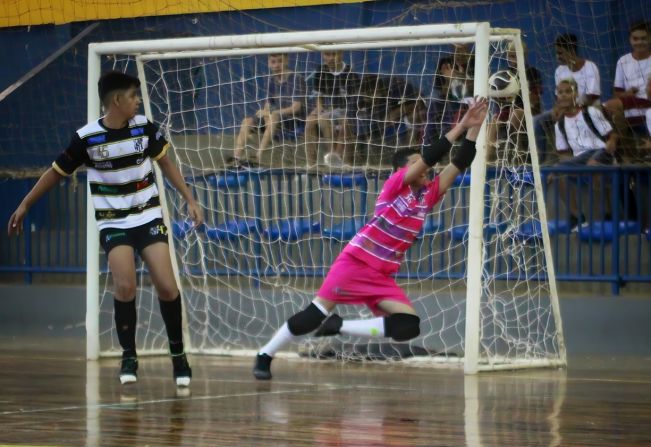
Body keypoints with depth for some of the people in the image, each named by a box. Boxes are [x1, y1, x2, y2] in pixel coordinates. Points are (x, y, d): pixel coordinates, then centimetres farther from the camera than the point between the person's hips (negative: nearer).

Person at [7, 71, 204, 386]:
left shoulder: (144, 127, -5)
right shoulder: (87, 138, -13)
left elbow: (165, 163, 10)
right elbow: (56, 172, 1)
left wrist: (189, 200, 7)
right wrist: (25, 205, 5)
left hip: (148, 217, 2)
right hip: (113, 222, -2)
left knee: (167, 287, -10)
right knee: (125, 287, -21)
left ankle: (178, 354, 8)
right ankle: (128, 357, -3)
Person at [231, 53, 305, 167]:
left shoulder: (296, 79, -11)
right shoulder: (272, 80, 9)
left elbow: (296, 108, -18)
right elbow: (267, 105, 10)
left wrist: (270, 113, -24)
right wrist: (264, 112, -15)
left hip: (293, 120, -7)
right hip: (275, 116, 7)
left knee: (273, 118, -36)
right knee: (247, 121, -11)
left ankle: (258, 156, -43)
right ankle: (237, 157, -25)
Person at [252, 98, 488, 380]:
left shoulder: (428, 194, 10)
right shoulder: (396, 183, -4)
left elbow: (459, 164, 5)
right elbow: (429, 156, -17)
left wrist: (474, 128, -5)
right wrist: (460, 127, -16)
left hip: (383, 277, 6)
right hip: (356, 262, -6)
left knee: (409, 326, -13)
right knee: (315, 314, -10)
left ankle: (339, 327, -1)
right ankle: (265, 356, 6)